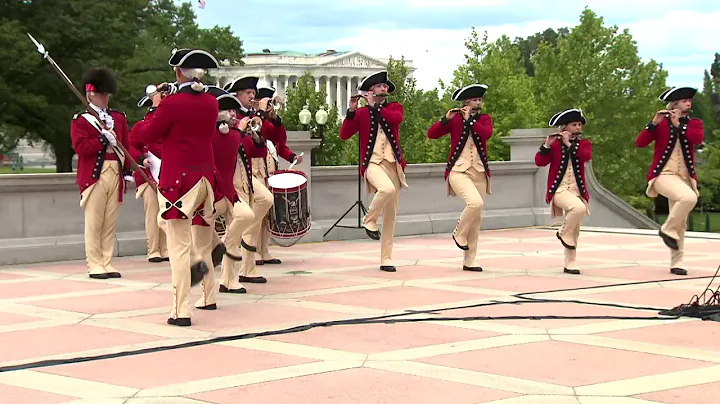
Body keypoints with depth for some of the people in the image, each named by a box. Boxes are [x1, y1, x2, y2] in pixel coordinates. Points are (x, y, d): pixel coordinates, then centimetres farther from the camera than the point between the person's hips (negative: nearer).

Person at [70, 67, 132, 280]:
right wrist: (103, 140, -16)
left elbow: (126, 146, 16)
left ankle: (107, 263, 13)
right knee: (94, 222, -3)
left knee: (110, 222, 7)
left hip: (115, 174, 5)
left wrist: (127, 172, 10)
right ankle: (94, 264, 2)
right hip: (94, 175, -5)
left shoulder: (119, 118, 16)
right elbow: (80, 147, -11)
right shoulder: (80, 120, 1)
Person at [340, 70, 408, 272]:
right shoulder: (361, 113, 6)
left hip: (393, 163, 3)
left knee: (390, 214, 3)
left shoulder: (395, 107, 11)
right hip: (372, 163, -3)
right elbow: (344, 135, -5)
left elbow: (397, 118, -13)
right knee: (387, 188, -36)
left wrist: (374, 106, -13)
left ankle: (386, 259, 9)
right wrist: (351, 111, -14)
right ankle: (369, 221, -10)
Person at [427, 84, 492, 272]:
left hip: (479, 172, 4)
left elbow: (487, 133, -12)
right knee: (475, 202, -29)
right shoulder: (455, 119, 1)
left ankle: (469, 261, 12)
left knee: (477, 217, 4)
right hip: (458, 171, -4)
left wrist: (469, 119, -11)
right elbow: (431, 134, -7)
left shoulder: (485, 119, 9)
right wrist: (446, 119, -19)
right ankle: (459, 234, -3)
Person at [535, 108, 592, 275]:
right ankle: (564, 234, -9)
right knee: (579, 208, -33)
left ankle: (570, 263, 13)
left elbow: (586, 156, -13)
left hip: (577, 190, 4)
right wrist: (547, 145, -20)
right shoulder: (555, 144, 3)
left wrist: (569, 144, -14)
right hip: (559, 189, -4)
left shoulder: (584, 143, 10)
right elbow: (539, 162, -8)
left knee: (574, 230, 5)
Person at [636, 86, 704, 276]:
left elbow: (699, 138, -13)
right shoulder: (661, 123, 1)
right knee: (689, 197, -31)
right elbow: (640, 143, -10)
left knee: (681, 223, 5)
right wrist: (654, 123, -21)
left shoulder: (694, 123, 9)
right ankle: (668, 230, -12)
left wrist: (678, 125, -15)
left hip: (684, 176, 5)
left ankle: (676, 262, 10)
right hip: (663, 174, -5)